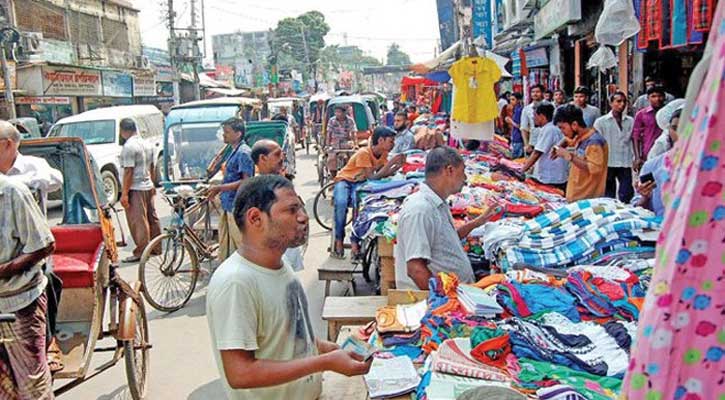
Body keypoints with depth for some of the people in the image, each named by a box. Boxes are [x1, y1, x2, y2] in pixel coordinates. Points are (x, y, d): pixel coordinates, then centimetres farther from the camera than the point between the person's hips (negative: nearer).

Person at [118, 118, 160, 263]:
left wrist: (124, 193, -17)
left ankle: (141, 252, -1)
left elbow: (128, 171, -19)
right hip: (148, 187, 9)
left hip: (135, 189, -9)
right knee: (152, 218, 14)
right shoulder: (146, 144, 11)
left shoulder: (129, 146, -16)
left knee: (138, 222, -4)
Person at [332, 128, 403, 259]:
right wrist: (391, 162, -30)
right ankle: (338, 240, -20)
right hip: (344, 180, -4)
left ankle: (355, 241, -22)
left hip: (359, 184, 4)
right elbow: (372, 177, -28)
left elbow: (383, 174, -5)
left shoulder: (383, 154, -3)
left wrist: (398, 166, -19)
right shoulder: (364, 153, -25)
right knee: (341, 203, -35)